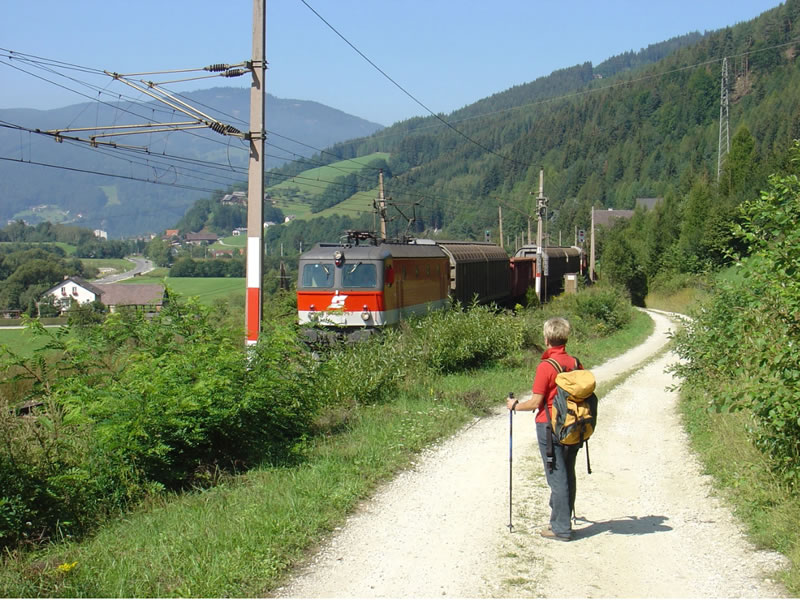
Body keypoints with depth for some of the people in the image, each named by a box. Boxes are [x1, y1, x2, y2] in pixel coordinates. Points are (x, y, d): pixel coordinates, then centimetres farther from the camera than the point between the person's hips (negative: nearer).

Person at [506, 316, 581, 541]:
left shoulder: (546, 367, -16)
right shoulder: (576, 363, 2)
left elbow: (535, 402, -15)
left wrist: (515, 405, 2)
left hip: (549, 427, -6)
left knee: (557, 478, -1)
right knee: (568, 475, 15)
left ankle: (560, 528, 4)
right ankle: (563, 520, 26)